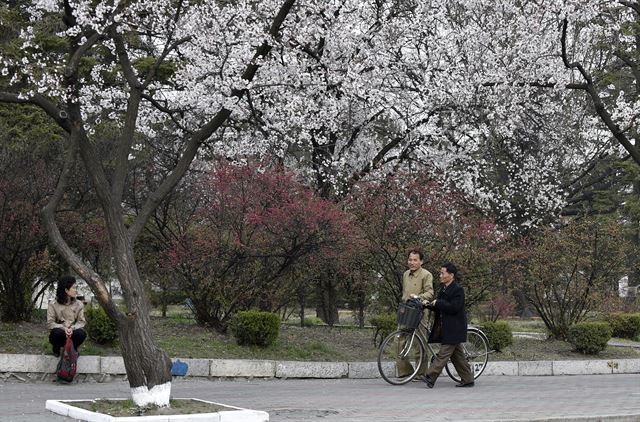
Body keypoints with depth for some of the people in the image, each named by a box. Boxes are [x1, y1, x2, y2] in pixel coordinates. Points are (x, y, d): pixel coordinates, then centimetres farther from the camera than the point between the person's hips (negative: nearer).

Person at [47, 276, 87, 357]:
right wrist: (63, 328, -30)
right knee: (57, 332, -37)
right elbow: (50, 323, -12)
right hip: (59, 335, -2)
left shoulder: (79, 304, -1)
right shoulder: (53, 304, -9)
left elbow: (81, 321, -4)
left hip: (72, 333, 2)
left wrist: (72, 328, -25)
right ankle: (56, 350, -1)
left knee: (81, 333, -31)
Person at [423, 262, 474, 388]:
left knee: (443, 353, -10)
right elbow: (440, 307, 18)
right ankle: (468, 379, 16)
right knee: (457, 355, 11)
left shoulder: (457, 289, -13)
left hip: (453, 329, -10)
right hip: (446, 328, 10)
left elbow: (454, 307, -23)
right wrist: (429, 305, 1)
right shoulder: (444, 289, 15)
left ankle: (430, 378, -15)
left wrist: (438, 303, -16)